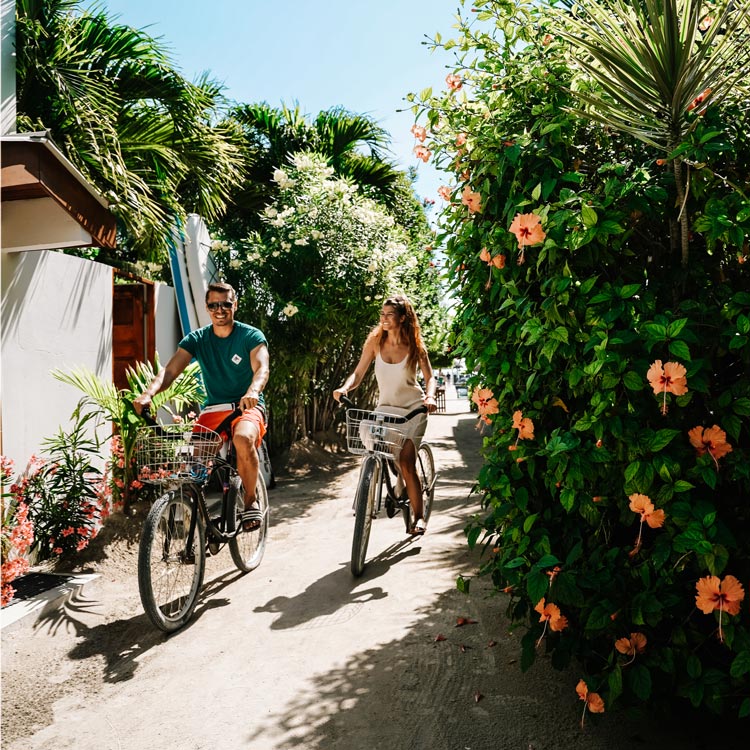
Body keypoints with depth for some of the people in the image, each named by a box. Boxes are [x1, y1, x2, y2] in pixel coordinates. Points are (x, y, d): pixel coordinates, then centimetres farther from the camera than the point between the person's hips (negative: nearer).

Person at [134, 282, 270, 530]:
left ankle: (250, 501, -10)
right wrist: (148, 393, -30)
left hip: (247, 407, -3)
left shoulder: (251, 336, -4)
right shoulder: (197, 339, 4)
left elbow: (261, 368, -22)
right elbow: (169, 370, -9)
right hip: (213, 409, 3)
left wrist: (252, 392, -45)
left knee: (243, 439, -35)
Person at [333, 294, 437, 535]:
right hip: (386, 407, 3)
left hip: (413, 409, -2)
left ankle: (418, 517, 0)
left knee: (406, 463, -13)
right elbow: (358, 373, -6)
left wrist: (430, 396, -28)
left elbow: (429, 377, -7)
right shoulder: (375, 341, -5)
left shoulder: (414, 345, -8)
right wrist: (345, 388, -26)